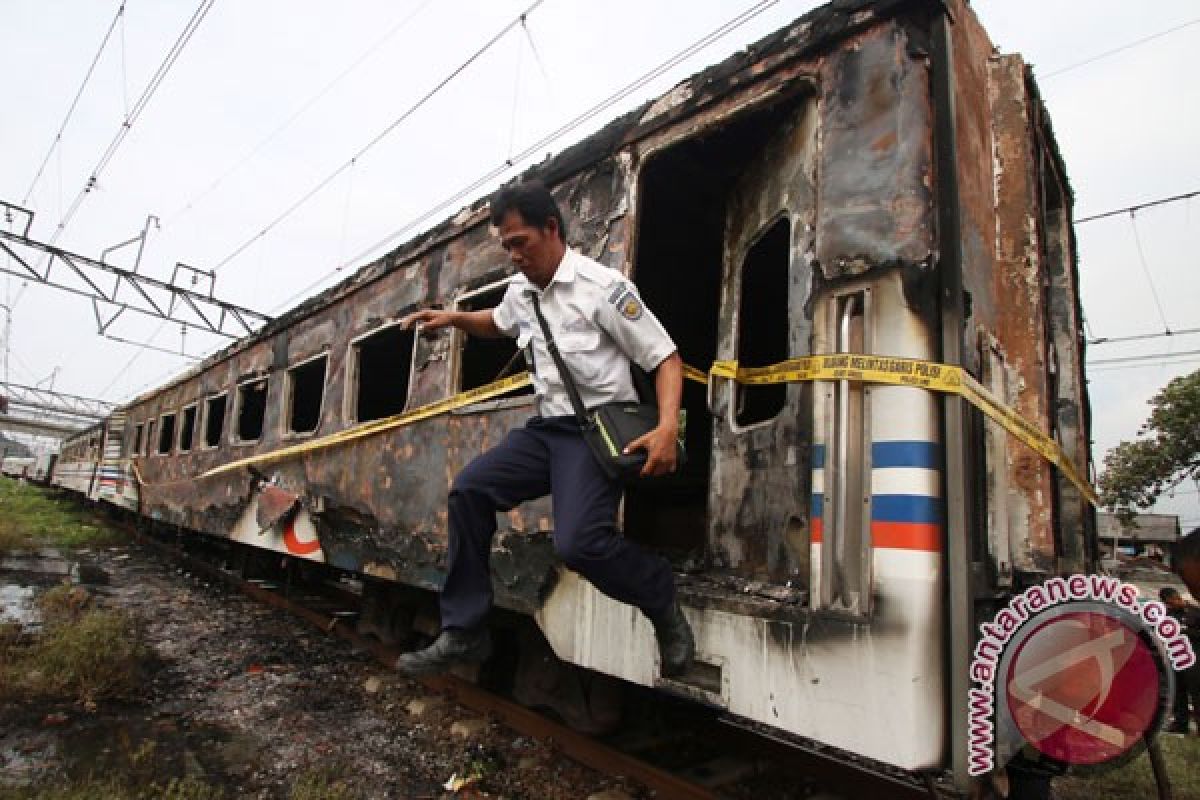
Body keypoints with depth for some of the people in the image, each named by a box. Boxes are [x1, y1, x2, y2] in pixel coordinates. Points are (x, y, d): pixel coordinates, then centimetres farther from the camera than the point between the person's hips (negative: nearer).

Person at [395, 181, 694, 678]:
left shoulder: (601, 286, -12)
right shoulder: (521, 292, 11)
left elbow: (666, 358, -12)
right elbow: (497, 323, 36)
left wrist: (668, 427, -28)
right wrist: (453, 318, 16)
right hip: (547, 426, 8)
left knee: (578, 542, -27)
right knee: (469, 489, -3)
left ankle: (663, 603, 4)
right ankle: (464, 632, 7)